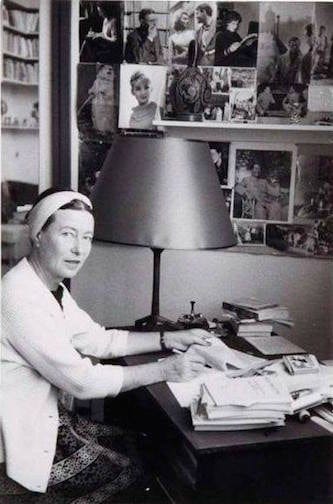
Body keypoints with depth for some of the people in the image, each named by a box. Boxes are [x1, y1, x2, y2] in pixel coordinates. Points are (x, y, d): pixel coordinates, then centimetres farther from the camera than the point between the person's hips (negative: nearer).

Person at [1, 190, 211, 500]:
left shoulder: (52, 288, 4)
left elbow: (101, 341, 9)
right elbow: (81, 380, -27)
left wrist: (170, 340, 1)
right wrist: (165, 370, -21)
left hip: (46, 418, 9)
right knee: (133, 470, 4)